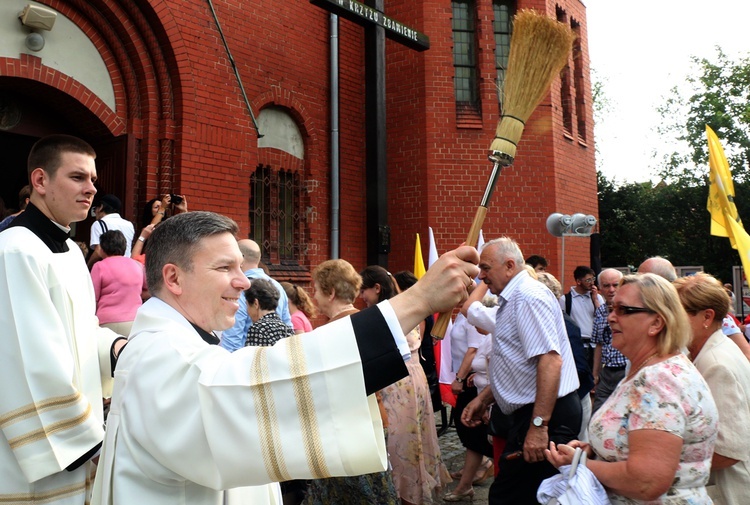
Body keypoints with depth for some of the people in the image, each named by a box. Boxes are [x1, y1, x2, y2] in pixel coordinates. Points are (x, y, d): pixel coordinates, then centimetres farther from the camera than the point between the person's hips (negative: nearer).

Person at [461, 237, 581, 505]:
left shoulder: (528, 295, -15)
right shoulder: (513, 298, 17)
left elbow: (550, 360, -25)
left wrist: (539, 425, -27)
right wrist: (484, 398, 18)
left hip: (547, 413, -10)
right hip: (532, 412, 10)